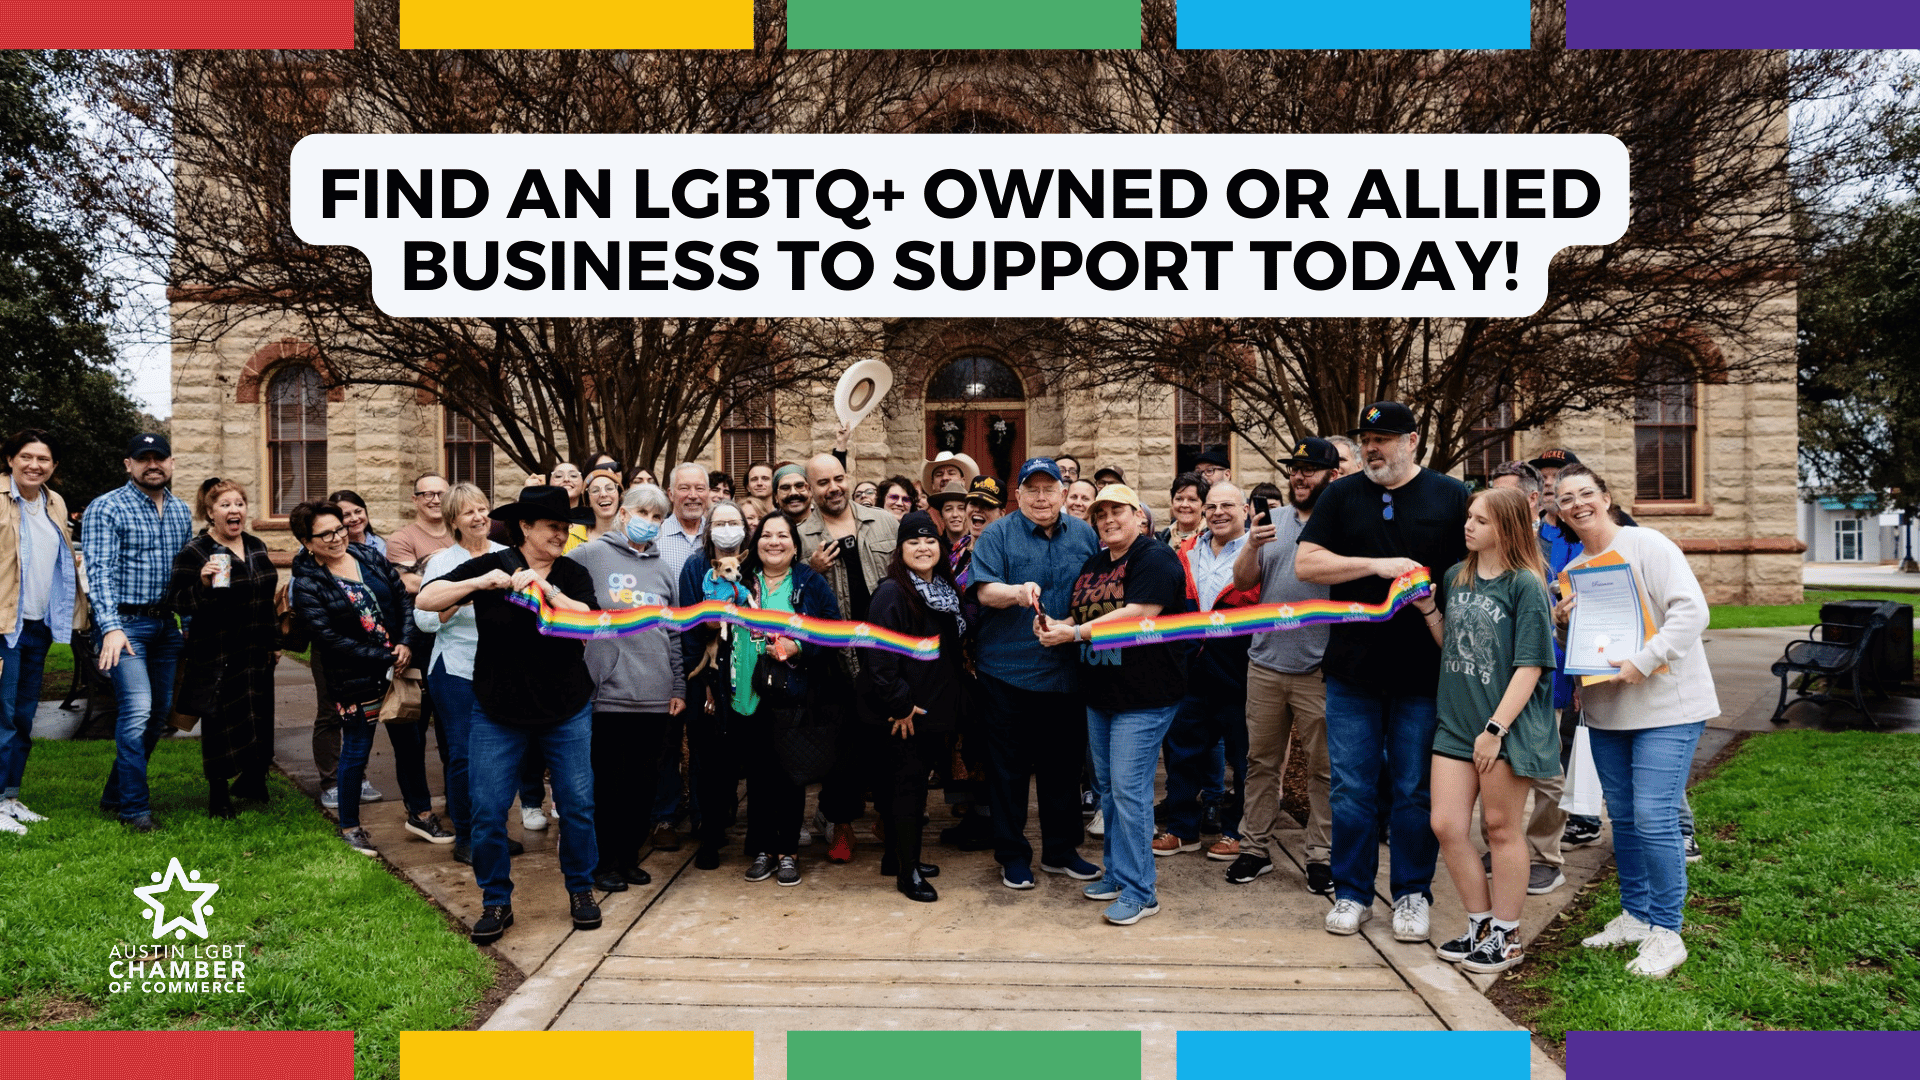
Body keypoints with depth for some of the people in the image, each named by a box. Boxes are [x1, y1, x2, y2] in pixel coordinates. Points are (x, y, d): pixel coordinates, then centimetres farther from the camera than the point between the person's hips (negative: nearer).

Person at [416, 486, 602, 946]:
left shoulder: (573, 574, 0)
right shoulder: (489, 566, -3)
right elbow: (426, 599, -10)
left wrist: (545, 588, -25)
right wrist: (479, 583, -23)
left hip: (567, 710, 1)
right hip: (498, 712, -1)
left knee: (577, 804, 5)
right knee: (488, 811, 1)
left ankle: (581, 890, 25)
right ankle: (496, 903, 19)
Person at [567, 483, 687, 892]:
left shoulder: (664, 570, 14)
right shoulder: (590, 556, 0)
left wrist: (679, 687, 12)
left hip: (655, 694, 4)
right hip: (606, 689, -4)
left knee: (643, 780, 10)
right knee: (606, 779, 4)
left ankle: (630, 856, 24)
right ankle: (605, 861, 17)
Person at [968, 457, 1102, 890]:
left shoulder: (1085, 535, 8)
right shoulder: (997, 535, -3)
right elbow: (984, 591, -14)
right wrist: (1017, 591, -34)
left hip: (1066, 671, 3)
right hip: (1008, 671, -3)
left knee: (1063, 764, 13)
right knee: (1008, 767, 5)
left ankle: (1061, 850, 28)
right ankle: (1013, 854, 20)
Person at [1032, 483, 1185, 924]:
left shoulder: (1155, 558, -11)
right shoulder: (1093, 564, 15)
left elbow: (1139, 615, -23)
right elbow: (1078, 617, 15)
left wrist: (1074, 632, -21)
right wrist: (1054, 626, -8)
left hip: (1143, 697, -9)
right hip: (1099, 695, 9)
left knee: (1129, 790, -7)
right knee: (1107, 787, 16)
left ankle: (1139, 891, 3)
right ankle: (1117, 874, 29)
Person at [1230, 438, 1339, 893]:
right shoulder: (1271, 519, 8)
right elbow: (1242, 582, 4)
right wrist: (1253, 545, -13)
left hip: (1319, 669, -4)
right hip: (1265, 662, 4)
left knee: (1324, 768, 5)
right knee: (1261, 761, 11)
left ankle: (1322, 856, 17)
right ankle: (1256, 847, 22)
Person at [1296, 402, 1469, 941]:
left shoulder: (1451, 496, 4)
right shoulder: (1342, 496, 7)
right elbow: (1306, 563, -3)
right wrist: (1377, 564, -13)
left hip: (1423, 671, -1)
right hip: (1352, 670, 1)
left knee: (1415, 791, 8)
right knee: (1352, 788, 6)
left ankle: (1412, 895, 24)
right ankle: (1352, 893, 20)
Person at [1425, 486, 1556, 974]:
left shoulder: (1526, 586, -10)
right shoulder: (1455, 578, 8)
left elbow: (1530, 666, -12)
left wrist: (1496, 728, -17)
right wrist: (1427, 609, 1)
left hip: (1507, 727, -6)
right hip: (1455, 723, 6)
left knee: (1502, 828, 7)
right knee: (1446, 825, 5)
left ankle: (1506, 935, 22)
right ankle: (1480, 923, 23)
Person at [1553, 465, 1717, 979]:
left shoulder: (1647, 546, -9)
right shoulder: (1573, 569, 11)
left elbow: (1691, 610, -18)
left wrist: (1643, 662, -25)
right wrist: (1561, 622, -3)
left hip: (1665, 705, -7)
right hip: (1606, 709, 7)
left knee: (1654, 818, -8)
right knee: (1623, 816, 13)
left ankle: (1666, 933, 5)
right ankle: (1635, 916, 27)